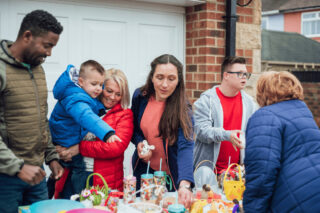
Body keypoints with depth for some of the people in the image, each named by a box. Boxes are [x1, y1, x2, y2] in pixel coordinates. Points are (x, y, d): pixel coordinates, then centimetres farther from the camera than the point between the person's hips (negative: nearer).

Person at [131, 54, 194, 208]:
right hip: (143, 170, 3)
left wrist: (184, 184, -50)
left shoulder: (182, 109, -22)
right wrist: (139, 143, -15)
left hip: (171, 174, -3)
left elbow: (185, 146, -35)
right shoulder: (140, 96, -10)